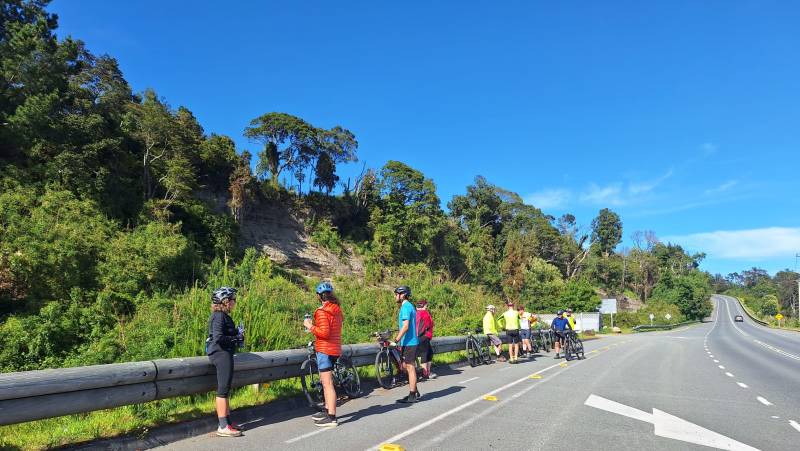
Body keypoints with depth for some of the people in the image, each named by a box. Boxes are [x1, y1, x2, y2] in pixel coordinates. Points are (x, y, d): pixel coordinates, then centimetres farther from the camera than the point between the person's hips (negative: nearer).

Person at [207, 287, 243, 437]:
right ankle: (223, 427, -2)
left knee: (225, 390, 15)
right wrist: (236, 338, -16)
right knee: (223, 390, -6)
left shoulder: (223, 315, 14)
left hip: (224, 353, 11)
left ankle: (228, 421, 24)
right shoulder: (219, 316, -16)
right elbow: (218, 337, -26)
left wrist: (237, 335, 0)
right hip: (221, 354, -11)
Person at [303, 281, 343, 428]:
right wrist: (314, 326, 16)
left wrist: (310, 326, -13)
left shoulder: (322, 311, -16)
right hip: (335, 349, 9)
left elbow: (324, 333, -24)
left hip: (325, 350, -9)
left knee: (328, 384, -7)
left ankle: (331, 417, -5)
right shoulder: (337, 309, 10)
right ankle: (327, 411, 31)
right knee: (325, 382, 21)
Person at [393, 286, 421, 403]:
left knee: (410, 367, -4)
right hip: (409, 342, 10)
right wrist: (401, 343, 23)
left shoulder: (406, 307, -15)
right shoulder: (409, 306, 16)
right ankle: (415, 392, 23)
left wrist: (396, 341, -23)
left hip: (409, 343, -10)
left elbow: (405, 326, -24)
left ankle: (412, 396, 2)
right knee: (407, 366, 16)